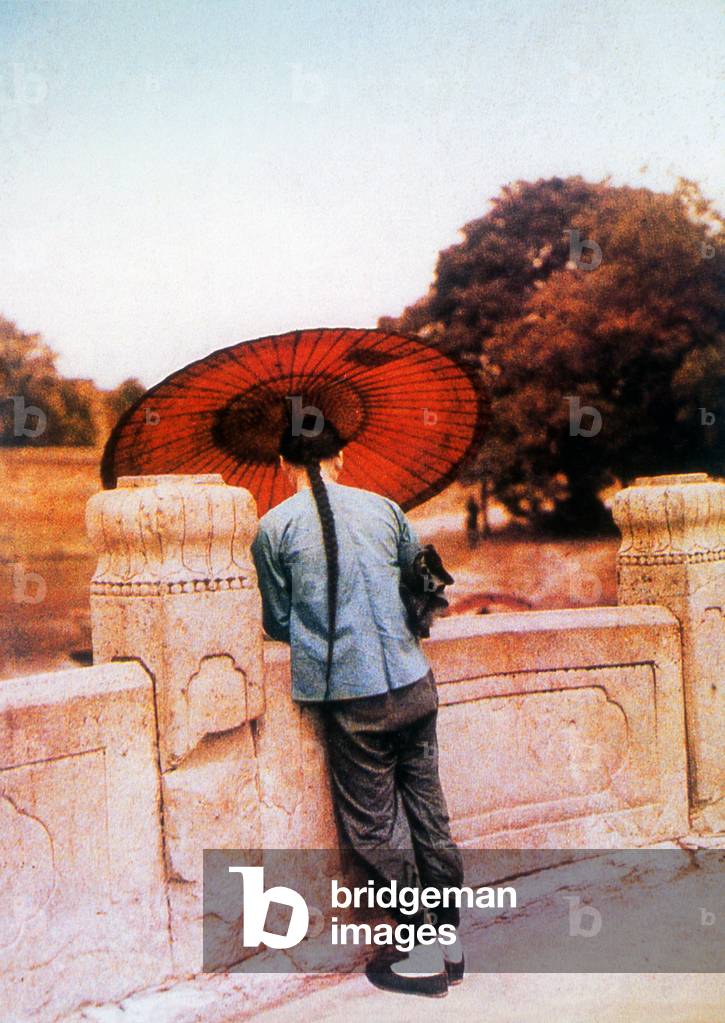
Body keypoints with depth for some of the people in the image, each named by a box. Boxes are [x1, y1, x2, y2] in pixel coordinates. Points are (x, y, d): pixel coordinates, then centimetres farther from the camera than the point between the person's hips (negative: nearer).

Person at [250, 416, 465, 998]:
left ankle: (424, 955, 15)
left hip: (351, 697, -4)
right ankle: (451, 940, 24)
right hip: (414, 685, 4)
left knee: (376, 825, 8)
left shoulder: (274, 528, -3)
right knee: (429, 812, 14)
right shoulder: (382, 508, 6)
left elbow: (278, 622, 5)